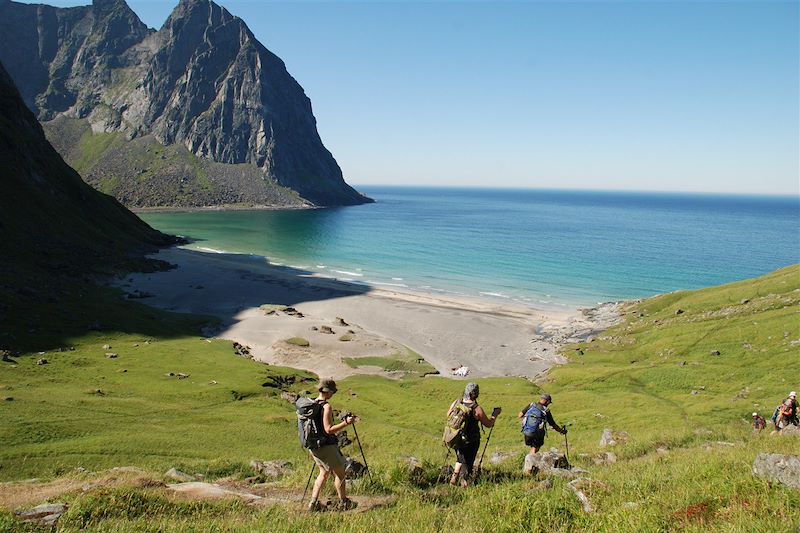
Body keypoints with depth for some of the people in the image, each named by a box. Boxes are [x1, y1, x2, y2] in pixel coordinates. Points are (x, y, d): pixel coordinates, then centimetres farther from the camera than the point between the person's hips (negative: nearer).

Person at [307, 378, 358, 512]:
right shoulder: (326, 407, -20)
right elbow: (328, 430, -24)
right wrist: (346, 423, -24)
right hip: (326, 446, -8)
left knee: (324, 472, 20)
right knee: (339, 473, 8)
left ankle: (313, 503, 15)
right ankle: (343, 503, 18)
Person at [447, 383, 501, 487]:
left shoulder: (456, 403, -9)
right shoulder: (477, 409, -22)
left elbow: (448, 415, 9)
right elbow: (488, 424, -11)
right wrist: (495, 414, 5)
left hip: (456, 438, 4)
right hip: (470, 441, -4)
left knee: (460, 458, 28)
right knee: (467, 462, 15)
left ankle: (454, 476, 18)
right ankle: (463, 481, 21)